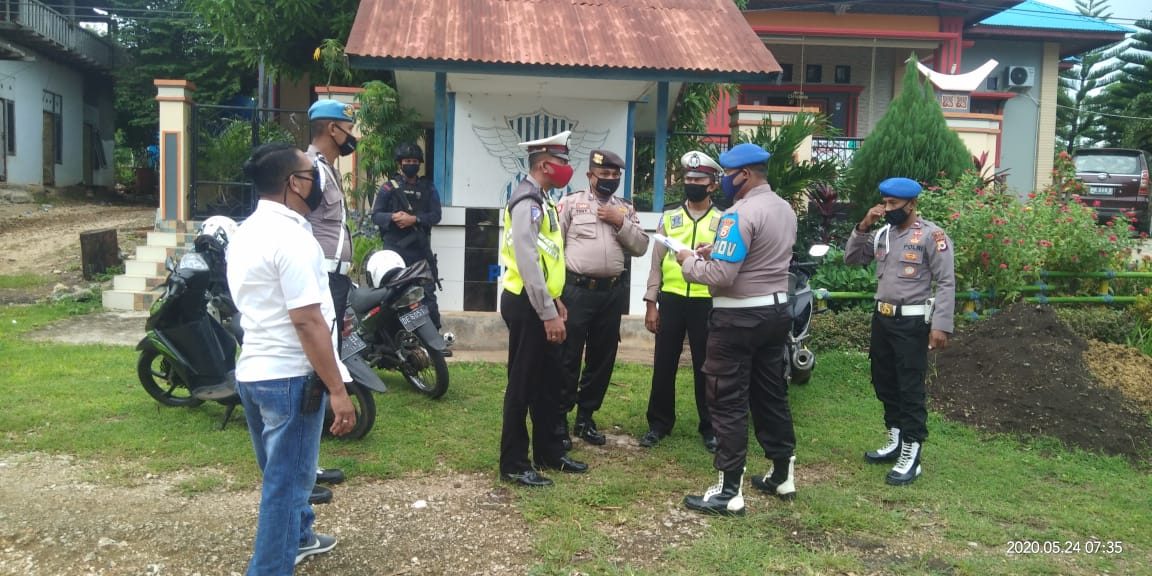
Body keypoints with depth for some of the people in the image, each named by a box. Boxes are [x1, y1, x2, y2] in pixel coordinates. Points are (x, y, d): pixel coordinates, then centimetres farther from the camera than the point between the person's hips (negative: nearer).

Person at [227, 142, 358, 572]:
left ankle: (297, 537, 46)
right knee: (287, 480, 2)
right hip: (290, 376, -10)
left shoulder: (245, 233, 11)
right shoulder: (291, 237, -20)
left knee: (282, 471, 26)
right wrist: (337, 389, -22)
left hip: (252, 371, 10)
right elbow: (306, 320, -24)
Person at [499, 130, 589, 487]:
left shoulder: (541, 200, 16)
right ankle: (513, 464, 8)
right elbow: (527, 262, -23)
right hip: (527, 306, -10)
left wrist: (554, 299, 22)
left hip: (540, 303, 10)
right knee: (522, 385, -2)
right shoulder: (527, 201, -17)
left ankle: (548, 452, 28)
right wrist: (548, 313, -23)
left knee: (547, 381, 16)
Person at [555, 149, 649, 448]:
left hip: (612, 292, 5)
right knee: (568, 357, 0)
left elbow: (641, 247, 6)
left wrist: (621, 223, -7)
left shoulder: (626, 209, 12)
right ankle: (559, 417, 11)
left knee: (602, 358, 11)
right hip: (577, 289, -5)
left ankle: (585, 417, 23)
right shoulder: (571, 203, -1)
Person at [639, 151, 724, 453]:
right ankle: (659, 423, 22)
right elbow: (657, 262, 7)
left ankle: (710, 427, 19)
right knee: (663, 365, 8)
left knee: (705, 367, 7)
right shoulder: (669, 218, 8)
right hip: (671, 299, 2)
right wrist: (651, 303, 2)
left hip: (706, 302, -2)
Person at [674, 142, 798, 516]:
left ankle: (730, 491, 2)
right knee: (771, 394, 18)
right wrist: (716, 252, 10)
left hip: (739, 317, -9)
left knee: (728, 402, -2)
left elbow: (721, 276, -23)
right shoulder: (785, 209, 11)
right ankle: (782, 476, 28)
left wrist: (689, 262, -6)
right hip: (776, 310, 9)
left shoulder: (741, 214, -19)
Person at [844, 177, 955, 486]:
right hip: (882, 318, 7)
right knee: (884, 383, 16)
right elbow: (851, 258, 11)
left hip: (912, 322, -7)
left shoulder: (931, 235, -11)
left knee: (910, 388, -4)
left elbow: (946, 283, -13)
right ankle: (896, 441, 31)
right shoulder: (882, 233, 8)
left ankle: (911, 455, 3)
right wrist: (863, 227, -3)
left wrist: (941, 325, -19)